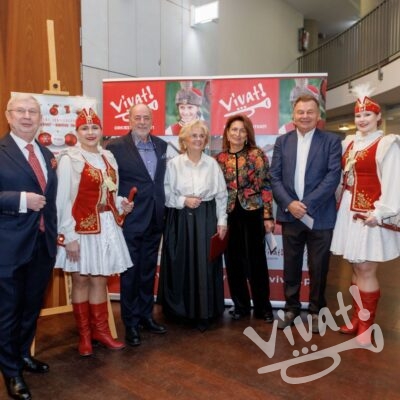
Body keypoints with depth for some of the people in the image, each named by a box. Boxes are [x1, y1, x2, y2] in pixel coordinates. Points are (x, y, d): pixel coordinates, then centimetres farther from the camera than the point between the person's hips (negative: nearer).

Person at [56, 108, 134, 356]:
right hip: (81, 228, -5)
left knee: (100, 280, 14)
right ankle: (84, 334, 25)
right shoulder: (69, 159, -10)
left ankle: (100, 330, 28)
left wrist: (122, 204, -3)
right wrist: (69, 236, -14)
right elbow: (63, 200, -12)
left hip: (107, 227, 5)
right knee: (81, 280, 8)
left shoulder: (108, 157, 9)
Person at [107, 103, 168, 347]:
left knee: (148, 271, 16)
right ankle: (130, 323, 21)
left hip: (155, 219, 5)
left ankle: (146, 315, 32)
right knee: (130, 273, 7)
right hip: (130, 220, -5)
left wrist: (163, 209, 8)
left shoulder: (161, 145, 8)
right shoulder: (116, 146, -7)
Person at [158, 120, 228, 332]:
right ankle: (181, 310, 22)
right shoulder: (173, 163, -2)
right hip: (181, 219, -1)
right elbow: (165, 194, -1)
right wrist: (183, 201, -15)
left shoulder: (212, 163, 4)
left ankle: (204, 313, 17)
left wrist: (221, 221, 1)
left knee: (206, 265, 3)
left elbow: (221, 195, 6)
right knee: (180, 266, 4)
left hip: (206, 219, 2)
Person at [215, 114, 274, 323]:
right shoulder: (219, 159, 5)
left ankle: (263, 307, 20)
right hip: (229, 215, 3)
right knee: (233, 262, 9)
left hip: (253, 213, -3)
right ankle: (240, 305, 25)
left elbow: (265, 186, -5)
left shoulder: (256, 154, -4)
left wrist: (268, 215, -9)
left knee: (256, 260, 4)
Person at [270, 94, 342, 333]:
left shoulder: (331, 141, -1)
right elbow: (275, 176, 2)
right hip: (290, 214, 2)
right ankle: (292, 307, 29)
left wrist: (307, 204, -17)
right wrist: (288, 204, -13)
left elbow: (333, 176, -10)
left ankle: (316, 311, 28)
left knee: (318, 267, 9)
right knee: (291, 266, 12)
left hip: (320, 216, -2)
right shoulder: (282, 141, 7)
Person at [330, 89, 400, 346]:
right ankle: (357, 318, 25)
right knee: (356, 269, 13)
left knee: (366, 270, -2)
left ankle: (367, 325, 12)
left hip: (369, 214, -6)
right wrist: (339, 202, 4)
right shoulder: (349, 143, 13)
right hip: (348, 212, 6)